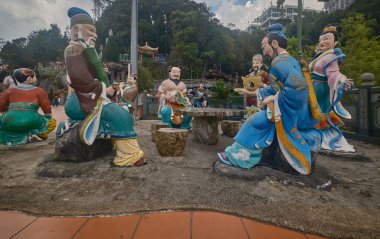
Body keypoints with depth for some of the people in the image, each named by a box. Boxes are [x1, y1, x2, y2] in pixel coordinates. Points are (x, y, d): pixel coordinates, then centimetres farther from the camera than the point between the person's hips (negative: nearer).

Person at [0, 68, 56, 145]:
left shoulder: (10, 90, 13)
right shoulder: (39, 91, 6)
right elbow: (47, 109, 5)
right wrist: (48, 118, 22)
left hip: (10, 124, 2)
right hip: (31, 122, -2)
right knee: (52, 122, 22)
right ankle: (32, 135, -3)